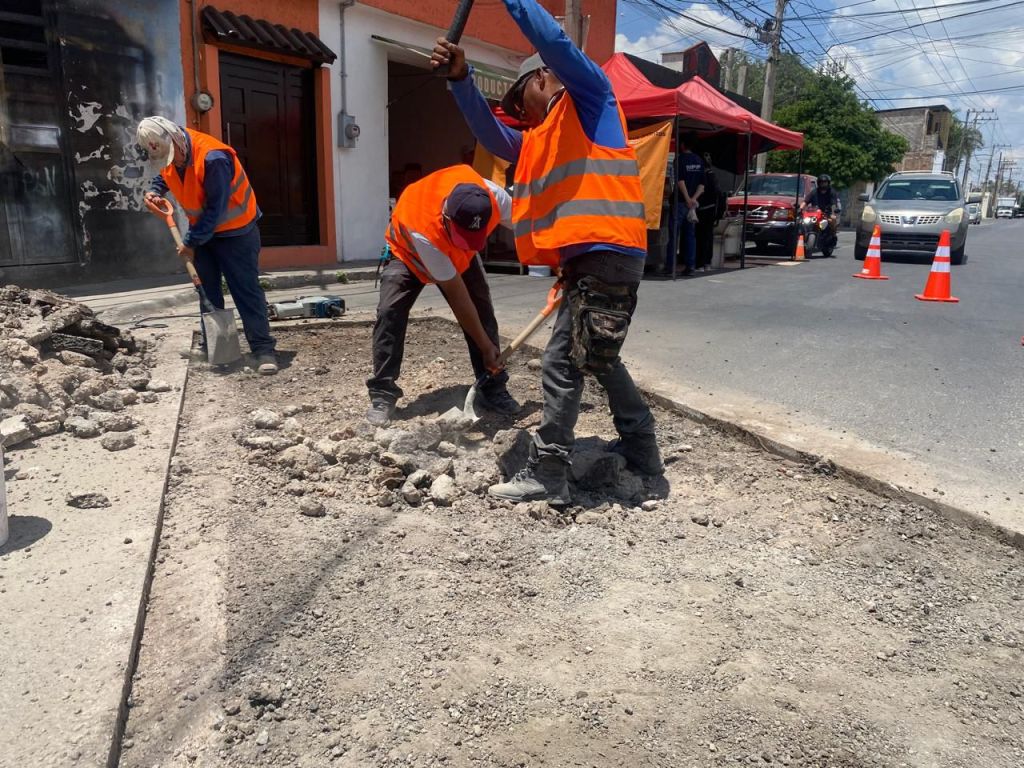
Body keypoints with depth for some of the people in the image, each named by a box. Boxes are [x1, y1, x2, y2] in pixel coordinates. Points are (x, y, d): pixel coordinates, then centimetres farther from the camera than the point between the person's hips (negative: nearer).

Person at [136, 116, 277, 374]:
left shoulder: (213, 158, -30)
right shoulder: (166, 156, -4)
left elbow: (216, 209, -27)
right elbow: (162, 176, 19)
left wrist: (191, 243, -21)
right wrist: (154, 191, -5)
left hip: (235, 232, -8)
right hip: (202, 231, 8)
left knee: (246, 290, -10)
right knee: (207, 291, 11)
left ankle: (264, 349, -9)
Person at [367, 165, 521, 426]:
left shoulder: (492, 196, -36)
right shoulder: (423, 233, -44)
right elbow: (458, 296, -36)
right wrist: (486, 347, -29)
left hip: (460, 255, 4)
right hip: (408, 251, -4)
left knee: (482, 309, -7)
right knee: (389, 313, -20)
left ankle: (493, 389, 2)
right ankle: (382, 395, -13)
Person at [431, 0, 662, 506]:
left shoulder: (589, 97, 5)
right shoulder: (536, 142, 25)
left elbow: (554, 41, -10)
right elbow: (491, 136, 15)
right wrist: (460, 79, 2)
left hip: (606, 255, -10)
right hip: (589, 261, 10)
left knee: (562, 365, -8)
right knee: (598, 360, 19)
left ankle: (546, 477, 0)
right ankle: (641, 451, 31)